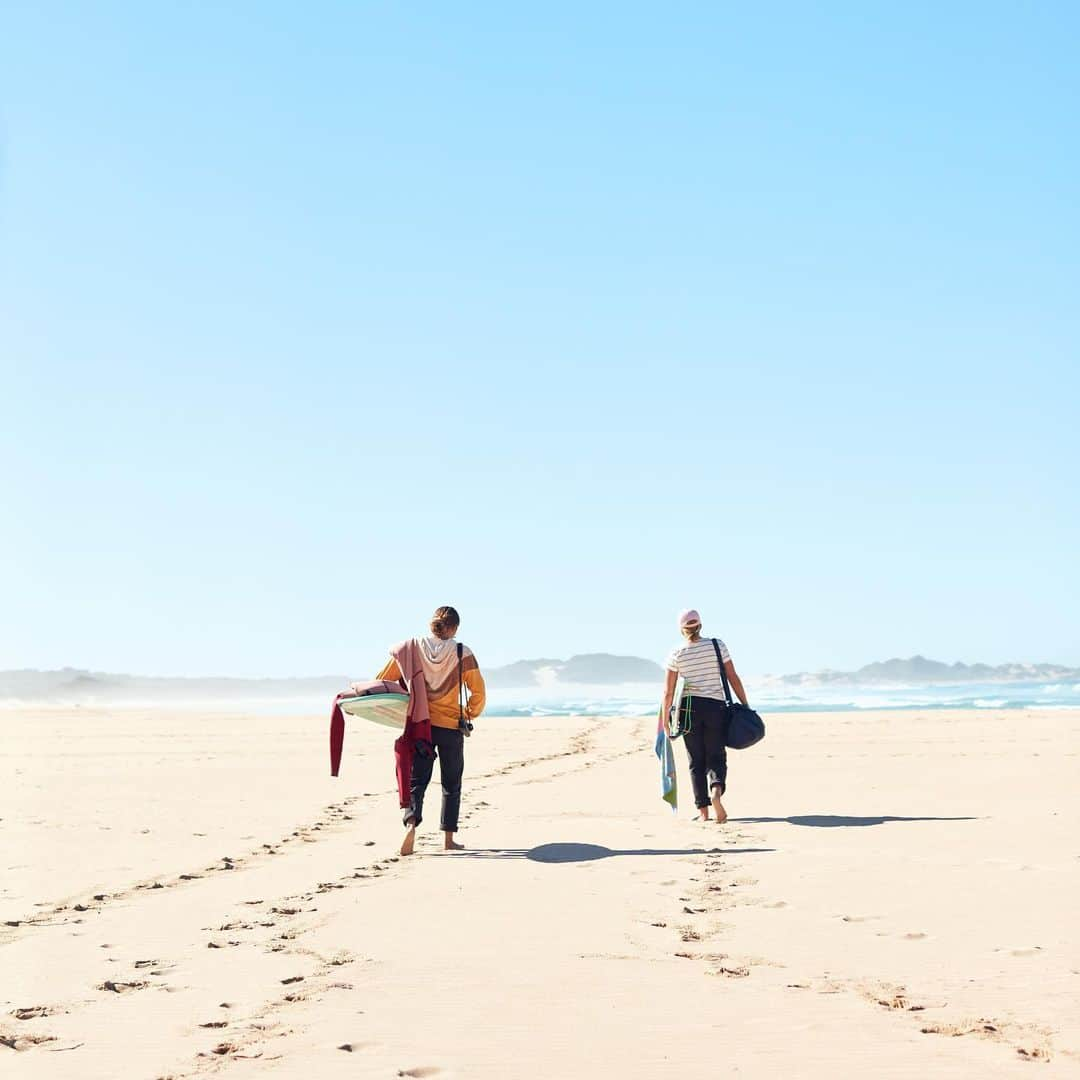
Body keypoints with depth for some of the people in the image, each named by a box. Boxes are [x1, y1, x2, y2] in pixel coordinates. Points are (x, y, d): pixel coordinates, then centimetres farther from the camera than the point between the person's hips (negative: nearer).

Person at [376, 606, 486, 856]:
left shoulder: (412, 648, -1)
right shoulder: (463, 654, -6)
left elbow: (382, 680, 2)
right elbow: (479, 693, -2)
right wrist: (470, 715, 16)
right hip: (451, 726, -1)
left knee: (416, 780, 4)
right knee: (451, 785, 12)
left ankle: (411, 823, -22)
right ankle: (448, 839, 14)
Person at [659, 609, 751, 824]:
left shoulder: (676, 655, -1)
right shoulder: (718, 646, 0)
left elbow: (668, 692, -1)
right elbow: (733, 678, 0)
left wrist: (664, 723, 6)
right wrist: (746, 706, 7)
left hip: (690, 709, 0)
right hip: (716, 707, 0)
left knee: (696, 760, 10)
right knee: (716, 757, 9)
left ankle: (703, 810, 7)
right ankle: (716, 790, -21)